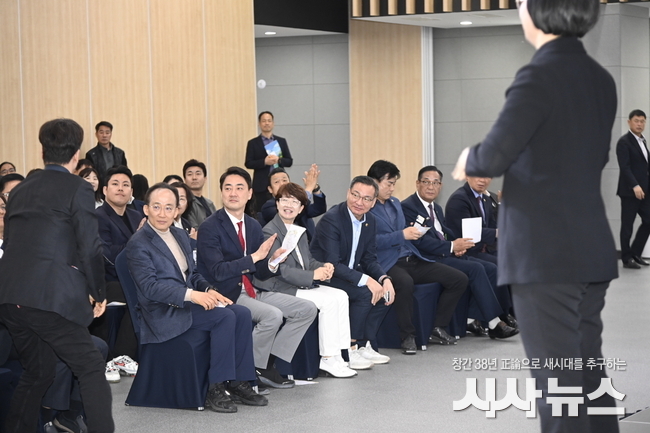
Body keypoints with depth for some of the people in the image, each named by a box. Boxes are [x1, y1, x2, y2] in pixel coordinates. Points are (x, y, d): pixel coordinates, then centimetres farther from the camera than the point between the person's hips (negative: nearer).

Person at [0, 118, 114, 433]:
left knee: (37, 372, 20)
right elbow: (90, 249, -6)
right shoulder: (78, 188, -1)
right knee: (91, 369, 1)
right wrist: (99, 294, 6)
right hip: (51, 297, -7)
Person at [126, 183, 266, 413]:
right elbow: (149, 286, -19)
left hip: (189, 301, 8)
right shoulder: (138, 244, -9)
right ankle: (216, 389, -19)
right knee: (224, 317, -26)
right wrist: (191, 294, -28)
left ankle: (239, 382, -8)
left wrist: (208, 290, -2)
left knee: (242, 313, -14)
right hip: (164, 313, -8)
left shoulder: (181, 235, 16)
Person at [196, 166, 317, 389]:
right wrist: (255, 257, -24)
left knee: (307, 309, -1)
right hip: (224, 294, -8)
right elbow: (217, 272, -21)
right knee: (273, 315, -30)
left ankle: (268, 364, -1)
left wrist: (272, 262, -10)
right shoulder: (210, 228, -11)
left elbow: (260, 274, 13)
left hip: (250, 291, 8)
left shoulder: (253, 226, 11)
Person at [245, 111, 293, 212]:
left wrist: (278, 160, -11)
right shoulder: (253, 143, 5)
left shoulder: (281, 141, 13)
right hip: (261, 185, -2)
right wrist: (264, 162, -16)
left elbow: (289, 161, 10)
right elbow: (248, 163, -1)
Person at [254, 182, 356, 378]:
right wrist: (313, 275, -22)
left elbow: (308, 261, 18)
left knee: (340, 296, -6)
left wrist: (324, 267, -5)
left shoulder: (300, 231, 17)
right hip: (280, 289, -9)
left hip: (302, 285, 9)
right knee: (328, 301, -21)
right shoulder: (270, 232, -12)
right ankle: (328, 359, -15)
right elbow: (280, 270, -20)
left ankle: (343, 352, -6)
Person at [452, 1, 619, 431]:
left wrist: (469, 161, 0)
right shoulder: (600, 78, 11)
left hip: (546, 254, -8)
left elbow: (495, 156, -22)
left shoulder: (540, 76, -14)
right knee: (588, 374, 16)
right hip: (592, 251, 8)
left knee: (558, 382, -2)